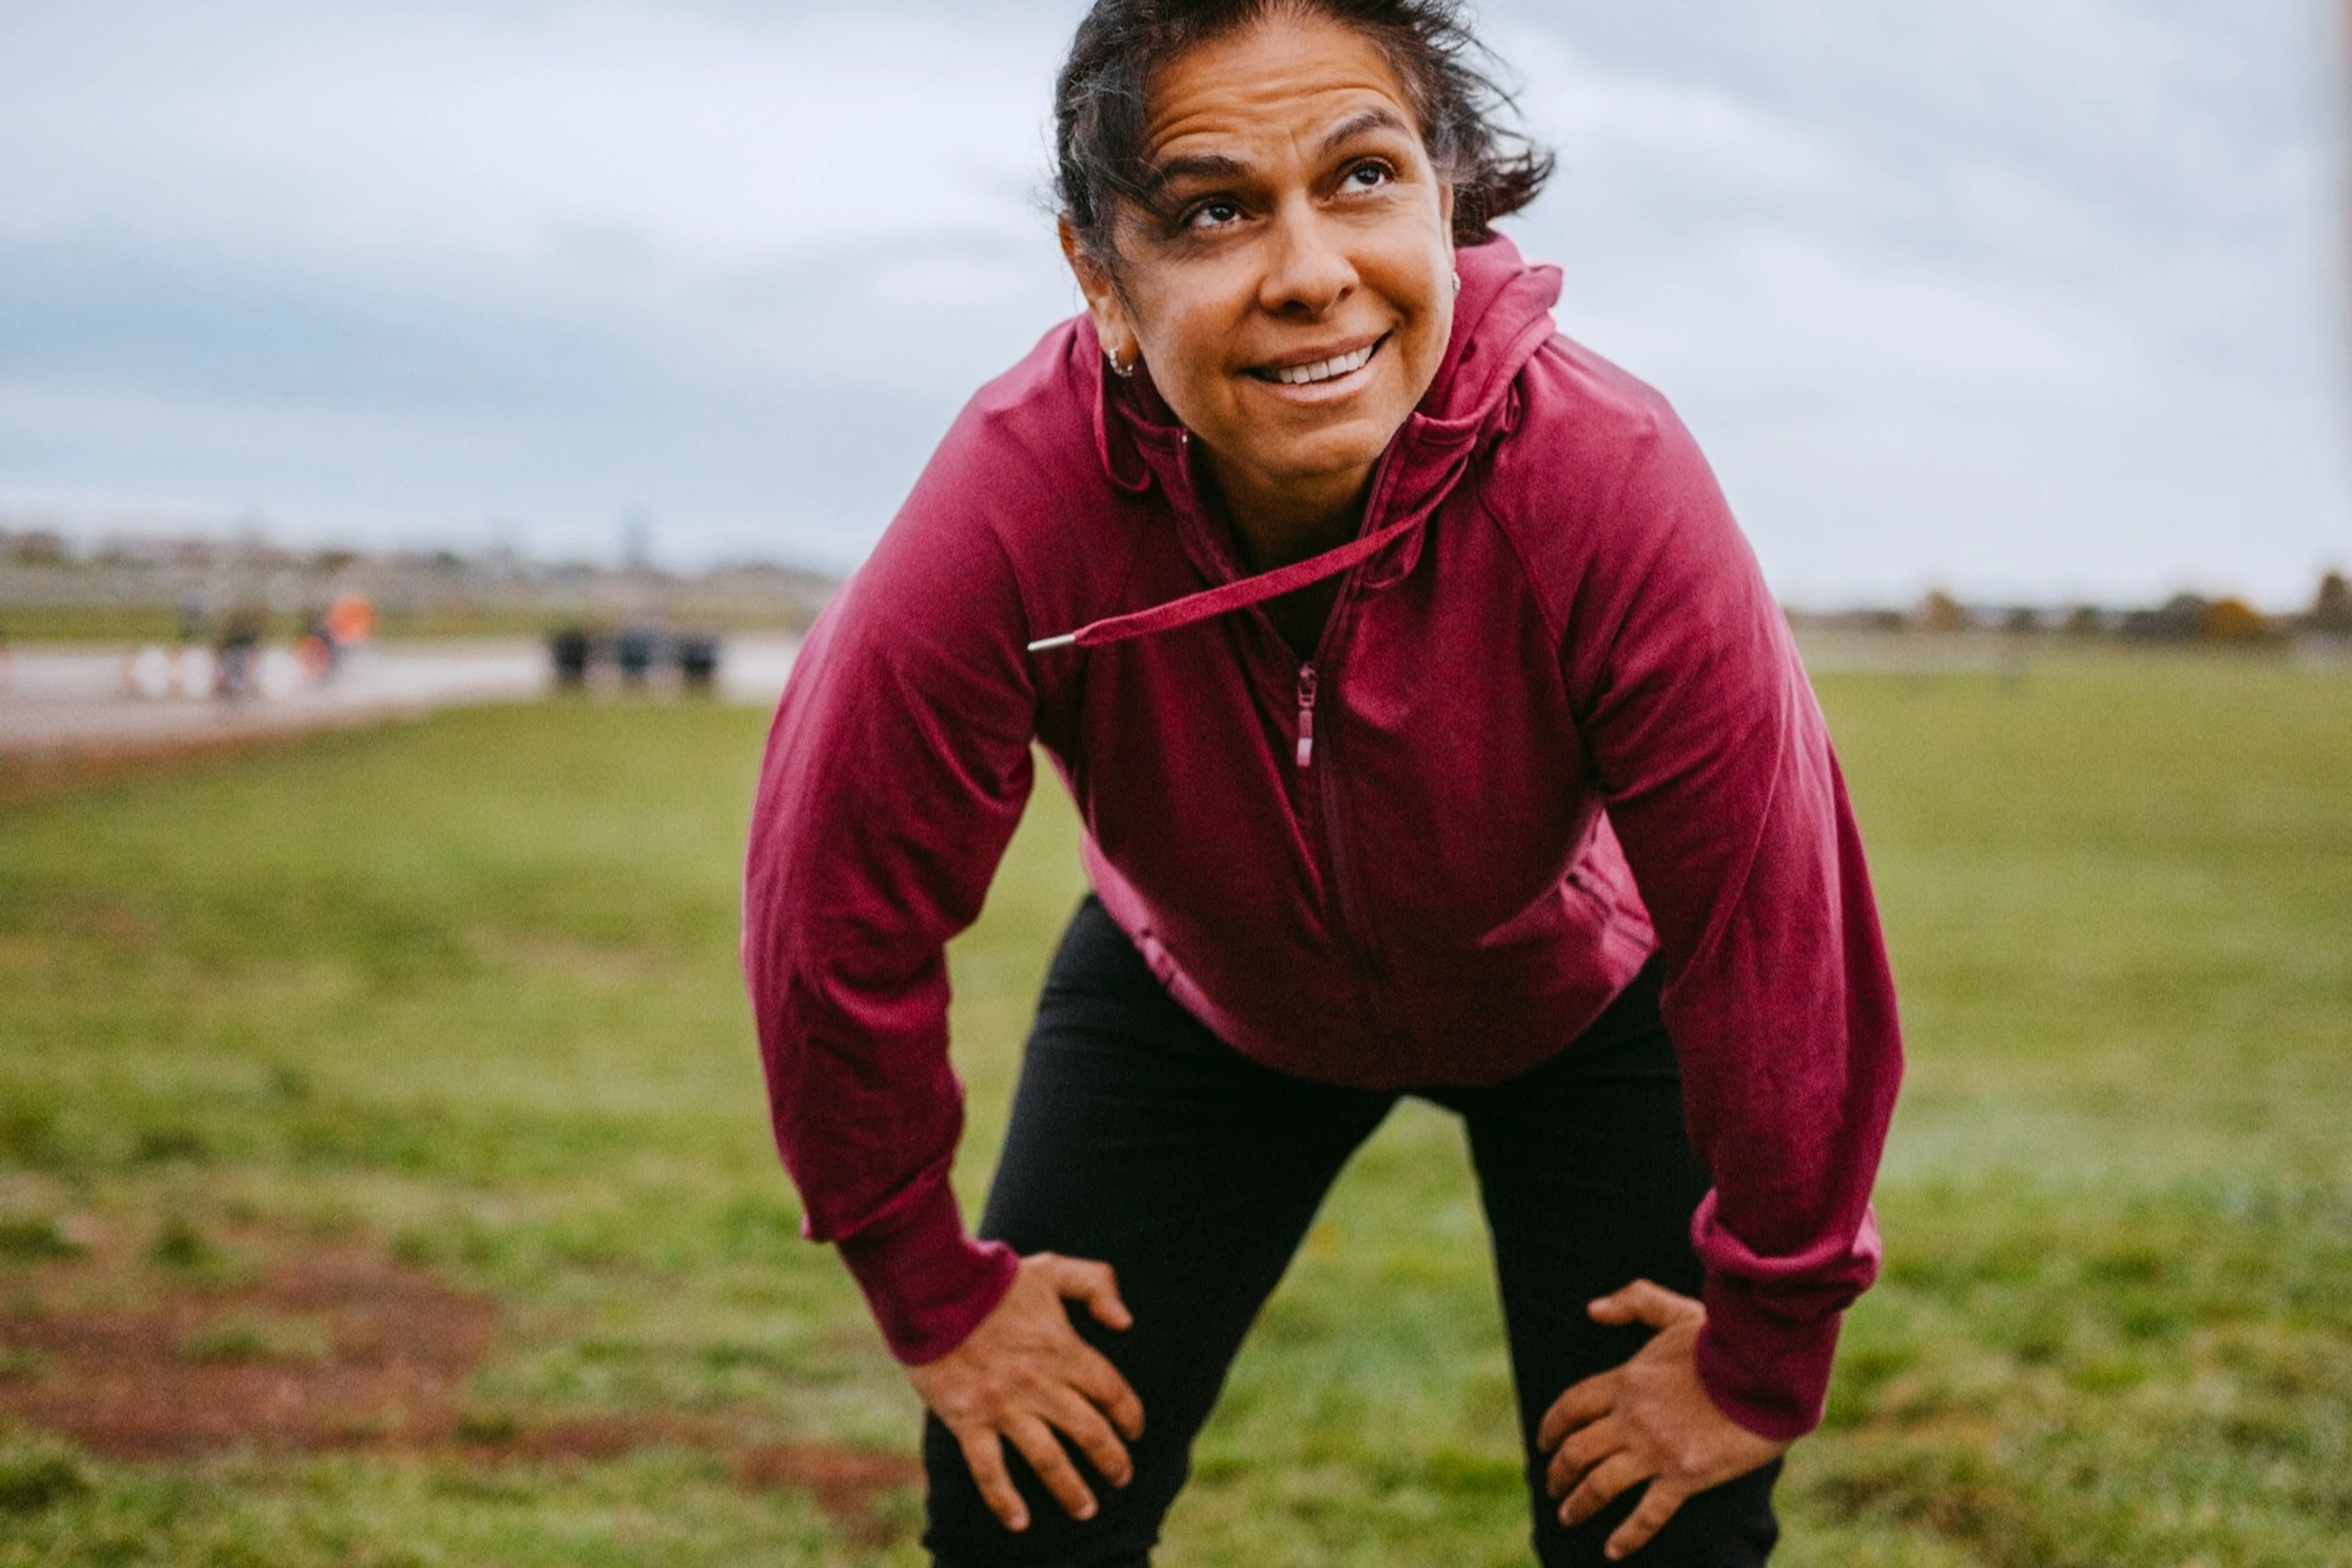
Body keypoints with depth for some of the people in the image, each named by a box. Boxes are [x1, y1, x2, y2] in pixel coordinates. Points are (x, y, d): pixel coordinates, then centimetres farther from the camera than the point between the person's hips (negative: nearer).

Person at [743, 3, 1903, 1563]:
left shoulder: (1611, 477, -36)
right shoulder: (1016, 499, -35)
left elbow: (1781, 939, -27)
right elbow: (842, 918, -23)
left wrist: (1761, 1357, -16)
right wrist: (938, 1299, -11)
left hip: (1585, 997, 0)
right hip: (1199, 995, 1)